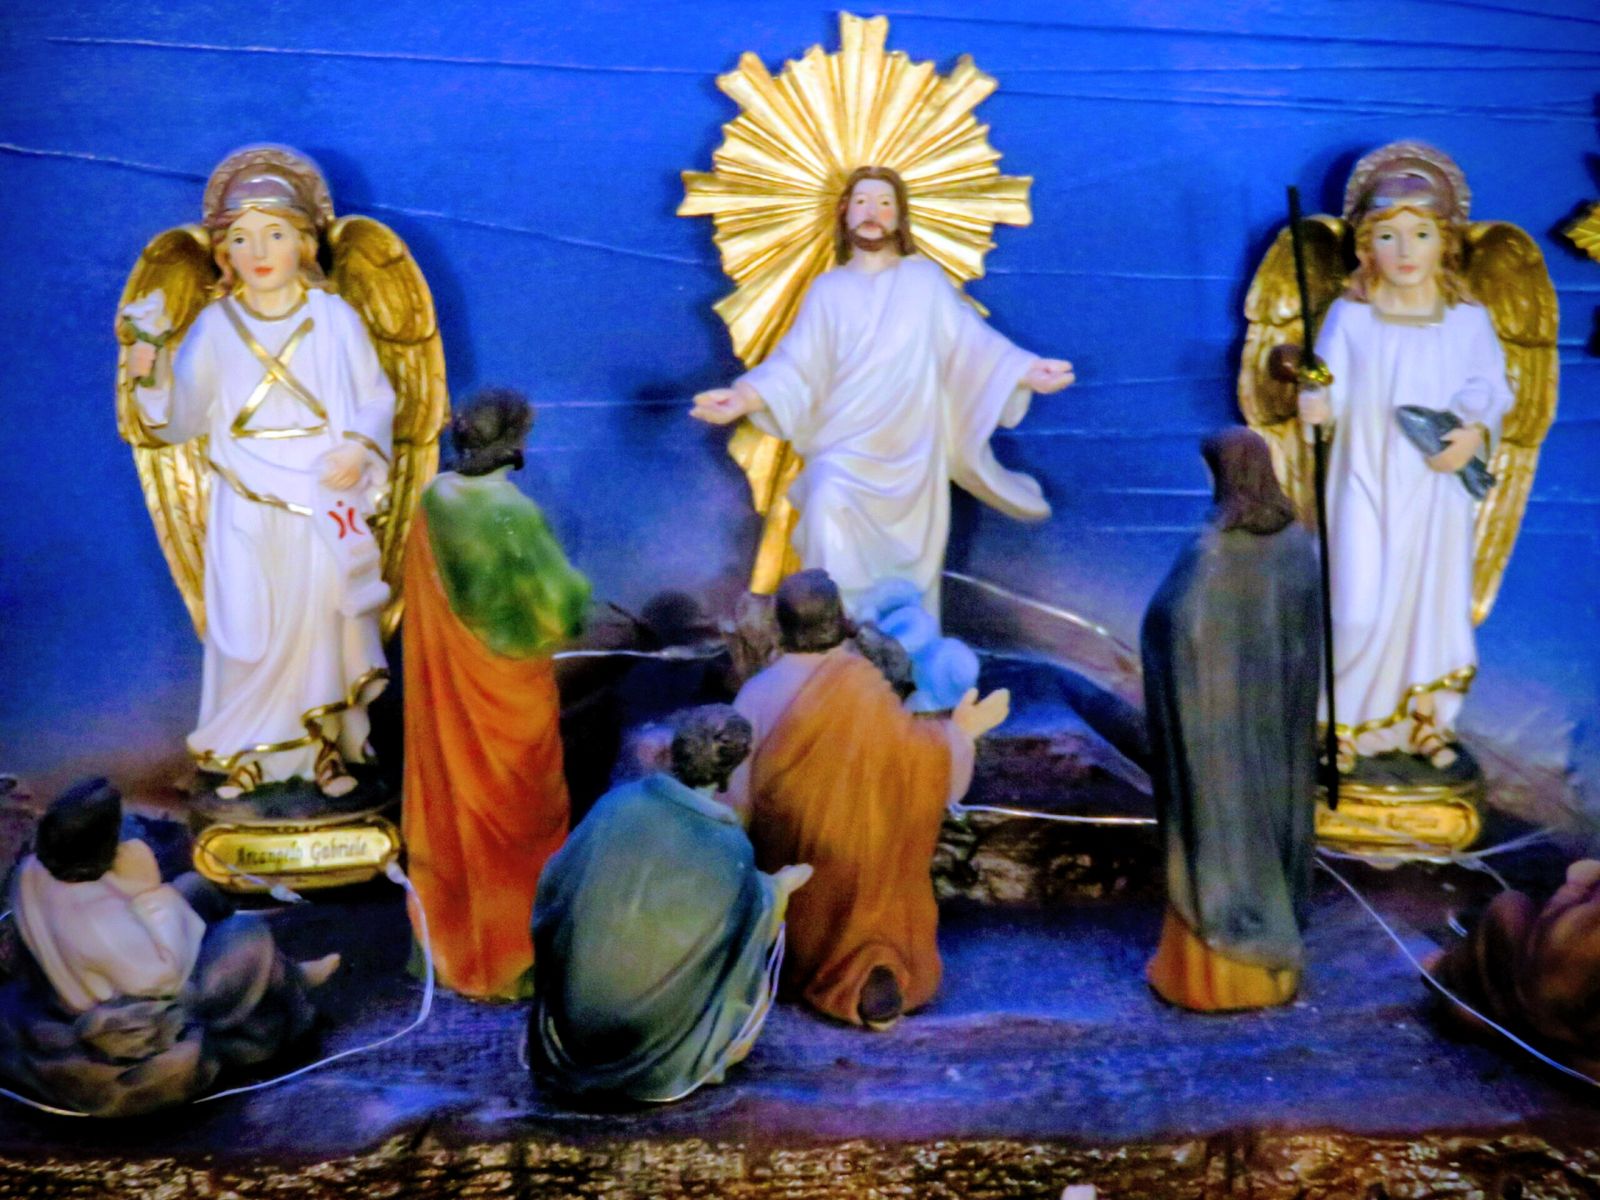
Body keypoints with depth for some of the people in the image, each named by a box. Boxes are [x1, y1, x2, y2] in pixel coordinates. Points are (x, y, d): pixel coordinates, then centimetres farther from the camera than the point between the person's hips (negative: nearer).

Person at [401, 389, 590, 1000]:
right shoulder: (515, 513, -27)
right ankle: (513, 944, 27)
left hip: (445, 673, 6)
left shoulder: (435, 499, -7)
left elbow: (428, 589, 5)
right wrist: (575, 585, -1)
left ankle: (455, 934, 36)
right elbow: (557, 601, -22)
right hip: (507, 679, -6)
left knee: (456, 792, 20)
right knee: (516, 810, 13)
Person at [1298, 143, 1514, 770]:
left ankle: (1425, 718, 30)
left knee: (1435, 597, 11)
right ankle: (1346, 719, 14)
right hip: (1367, 481, -2)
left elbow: (1490, 388, 3)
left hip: (1436, 487, 2)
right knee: (1361, 607, -7)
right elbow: (1329, 386, -6)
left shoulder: (1467, 320, -1)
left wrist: (1474, 433, -16)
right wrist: (1316, 403, -29)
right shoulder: (1349, 317, -5)